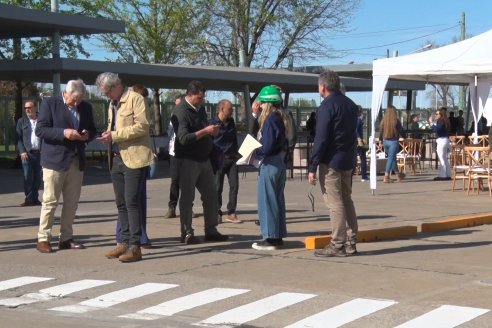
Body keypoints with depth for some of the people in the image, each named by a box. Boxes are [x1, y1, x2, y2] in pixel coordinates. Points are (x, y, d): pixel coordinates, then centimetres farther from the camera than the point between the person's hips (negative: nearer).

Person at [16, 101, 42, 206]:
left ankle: (35, 198, 12)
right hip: (27, 153, -1)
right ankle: (29, 199, 0)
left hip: (40, 153, 1)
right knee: (27, 177, -3)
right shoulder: (21, 121, 8)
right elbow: (18, 138, 4)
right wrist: (22, 151, -8)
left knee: (37, 177, 5)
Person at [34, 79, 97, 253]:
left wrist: (87, 134, -6)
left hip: (77, 161, 5)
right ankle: (43, 238, 3)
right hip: (55, 160, -5)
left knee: (72, 202, 7)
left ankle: (66, 238, 15)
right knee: (50, 201, -3)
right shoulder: (49, 103, -4)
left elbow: (92, 129, 18)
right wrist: (63, 133, -21)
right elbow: (40, 130, -9)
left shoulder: (86, 107, 10)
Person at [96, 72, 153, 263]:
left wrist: (114, 135, -17)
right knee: (121, 203, 10)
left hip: (134, 158, -8)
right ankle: (125, 242, 16)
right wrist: (108, 137, 6)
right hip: (117, 159, 8)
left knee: (132, 202, -10)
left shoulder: (135, 99, -6)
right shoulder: (112, 104, 19)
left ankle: (135, 246, -8)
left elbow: (142, 127, -16)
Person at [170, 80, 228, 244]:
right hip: (188, 161, -8)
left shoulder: (200, 108, 11)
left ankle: (211, 230, 17)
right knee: (187, 197, -1)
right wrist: (206, 131, -25)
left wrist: (213, 131, 3)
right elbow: (183, 138, -24)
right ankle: (187, 233, 5)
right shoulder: (180, 112, -15)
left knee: (211, 195, 9)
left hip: (204, 159, 8)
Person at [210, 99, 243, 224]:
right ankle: (217, 214, 8)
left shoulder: (231, 122, 13)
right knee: (217, 187, -1)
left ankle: (231, 214, 5)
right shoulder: (213, 123, -6)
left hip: (232, 158, 5)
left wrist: (237, 154, 14)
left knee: (234, 185, -1)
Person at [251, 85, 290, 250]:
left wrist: (255, 154, -6)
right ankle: (277, 236, 19)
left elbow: (267, 147, -23)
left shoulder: (270, 120, -18)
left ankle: (271, 238, 0)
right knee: (277, 200, 13)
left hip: (269, 165, -9)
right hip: (279, 163, 9)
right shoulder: (281, 119, 10)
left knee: (267, 201, -3)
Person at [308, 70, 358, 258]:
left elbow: (320, 139, -16)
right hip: (348, 161, 8)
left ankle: (338, 245, -3)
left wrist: (313, 168, -14)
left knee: (334, 203, -5)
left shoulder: (327, 106, -12)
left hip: (330, 161, -8)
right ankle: (351, 243, 16)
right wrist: (350, 158, 17)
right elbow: (354, 134, 15)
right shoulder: (350, 105, 13)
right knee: (346, 200, 13)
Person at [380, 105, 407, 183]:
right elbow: (401, 131, -5)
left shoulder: (383, 120, -1)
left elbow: (380, 132, 8)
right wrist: (405, 136, 17)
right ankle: (386, 177, -9)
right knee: (391, 158, -1)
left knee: (392, 158, 18)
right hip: (393, 141, -5)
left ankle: (398, 174, 32)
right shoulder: (396, 121, -12)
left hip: (385, 141, 5)